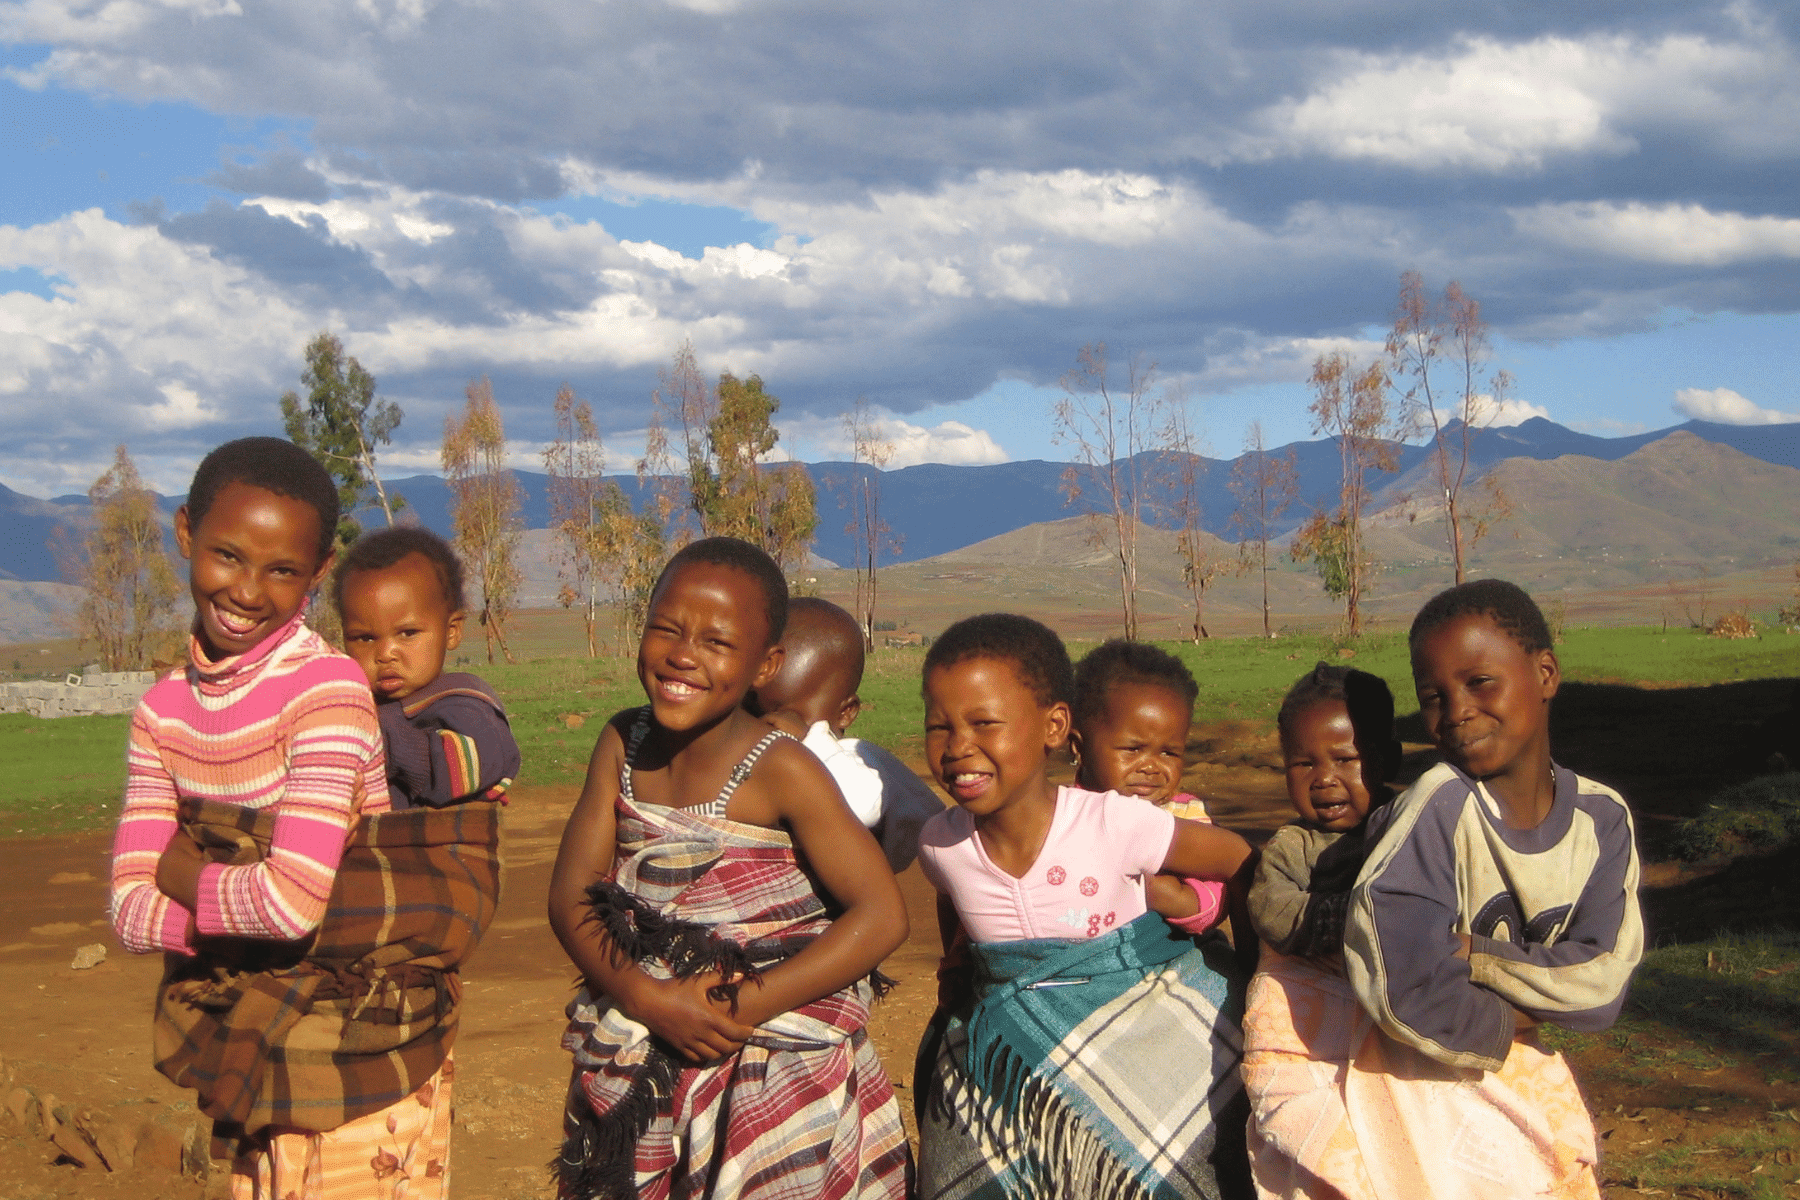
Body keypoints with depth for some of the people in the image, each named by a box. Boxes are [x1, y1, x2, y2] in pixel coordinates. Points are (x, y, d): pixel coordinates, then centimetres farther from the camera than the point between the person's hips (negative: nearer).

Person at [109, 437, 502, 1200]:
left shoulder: (329, 689, -17)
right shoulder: (163, 712, 2)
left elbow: (293, 899, -26)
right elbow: (132, 914, -6)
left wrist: (181, 883, -9)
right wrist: (241, 895, -21)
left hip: (358, 1069, -6)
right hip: (243, 1059, 6)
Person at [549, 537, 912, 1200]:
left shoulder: (780, 770, -14)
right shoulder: (623, 744, 0)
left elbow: (882, 916, -17)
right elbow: (570, 897, -1)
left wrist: (744, 1009, -20)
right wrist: (650, 1000, -18)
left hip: (776, 1073, -4)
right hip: (637, 1072, 4)